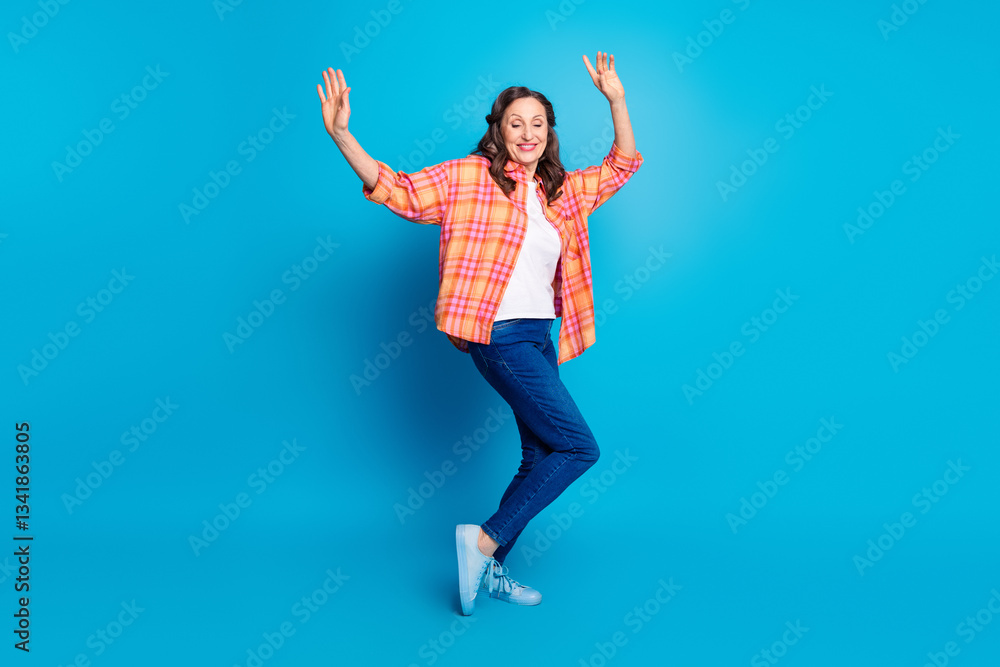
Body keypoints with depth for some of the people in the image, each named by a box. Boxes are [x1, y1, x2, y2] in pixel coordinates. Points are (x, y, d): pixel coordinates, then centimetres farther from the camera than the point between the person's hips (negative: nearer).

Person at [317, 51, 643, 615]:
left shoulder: (563, 192, 15)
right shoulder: (468, 176, -1)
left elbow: (623, 165, 23)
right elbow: (399, 191, -7)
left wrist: (616, 100, 13)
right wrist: (342, 136, -20)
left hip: (541, 337, 8)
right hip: (499, 334, -8)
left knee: (541, 458, 11)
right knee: (579, 447, -10)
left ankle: (488, 567, 24)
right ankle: (483, 539, 0)